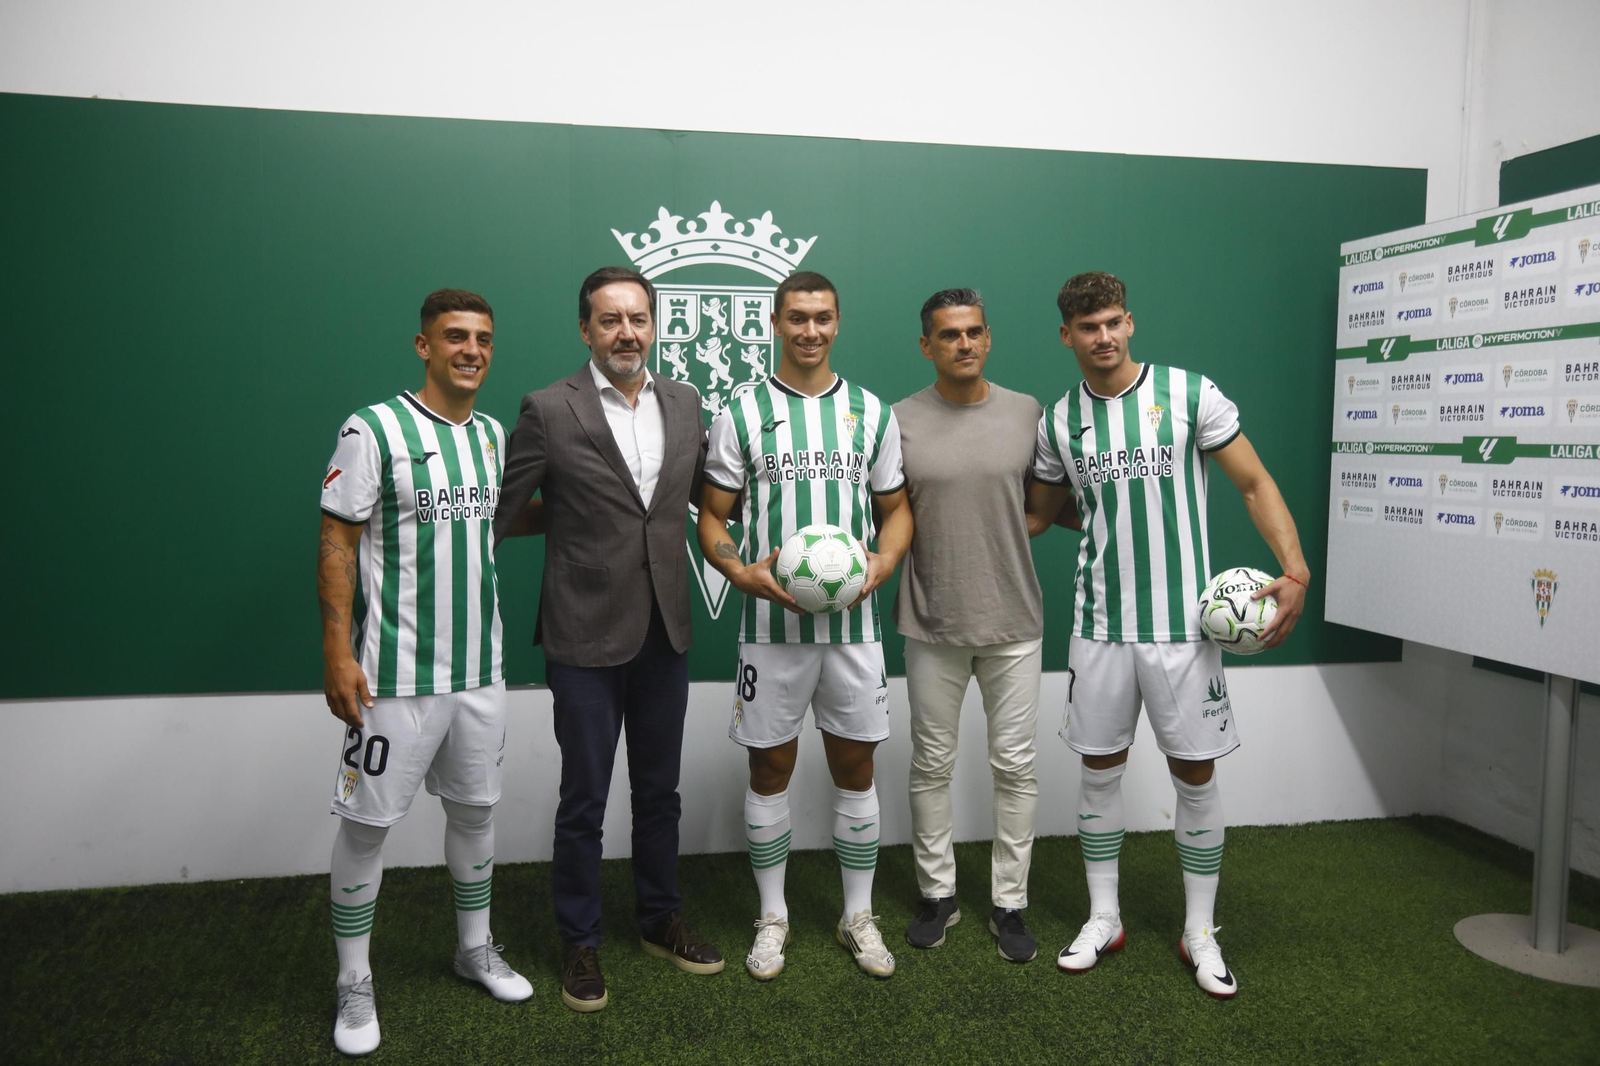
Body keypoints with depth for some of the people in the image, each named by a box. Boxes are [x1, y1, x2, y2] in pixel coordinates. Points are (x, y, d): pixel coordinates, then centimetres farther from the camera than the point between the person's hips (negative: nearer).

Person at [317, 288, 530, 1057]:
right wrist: (338, 653, -16)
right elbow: (337, 542, -12)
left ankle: (476, 947, 36)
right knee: (366, 822, 5)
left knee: (476, 807, 17)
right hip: (396, 673, -6)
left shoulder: (494, 435, 9)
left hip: (479, 667, 6)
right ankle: (354, 982, 23)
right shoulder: (374, 430, -11)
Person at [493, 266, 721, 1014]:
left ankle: (660, 920, 37)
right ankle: (579, 944, 29)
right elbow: (503, 514, -6)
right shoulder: (549, 411, -10)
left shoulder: (685, 403, 4)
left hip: (665, 631, 4)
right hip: (586, 635, -4)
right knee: (584, 800, 9)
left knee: (658, 789, 18)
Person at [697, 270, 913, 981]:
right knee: (771, 768, 8)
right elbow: (712, 516, 2)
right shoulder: (741, 412, 0)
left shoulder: (871, 411, 7)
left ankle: (858, 916, 26)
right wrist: (741, 571, -17)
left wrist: (883, 561, -8)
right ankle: (773, 917, 26)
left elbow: (896, 506, 12)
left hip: (853, 622, 2)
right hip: (770, 623, -1)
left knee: (855, 768, 10)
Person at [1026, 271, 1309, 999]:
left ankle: (1200, 933, 22)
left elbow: (1254, 484, -3)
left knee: (1196, 774, 5)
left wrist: (1294, 569, -15)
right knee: (1100, 770, 10)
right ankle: (1103, 919, 26)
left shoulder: (1189, 392, -4)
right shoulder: (1058, 421, 5)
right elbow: (1037, 514, 17)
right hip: (1100, 626, 3)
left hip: (1181, 622, -2)